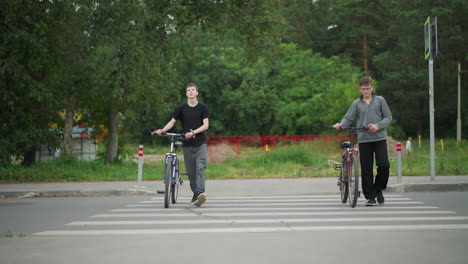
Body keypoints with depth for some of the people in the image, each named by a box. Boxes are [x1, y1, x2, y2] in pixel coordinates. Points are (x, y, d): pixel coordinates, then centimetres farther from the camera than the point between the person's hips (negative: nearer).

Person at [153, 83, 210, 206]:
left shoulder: (203, 107, 2)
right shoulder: (181, 108, 7)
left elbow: (206, 125, -5)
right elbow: (172, 122, 4)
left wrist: (193, 132, -20)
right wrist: (162, 130, -15)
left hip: (200, 143, -2)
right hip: (187, 144, 2)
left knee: (200, 168, -17)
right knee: (190, 171, 5)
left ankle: (200, 193, -28)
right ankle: (195, 194, 17)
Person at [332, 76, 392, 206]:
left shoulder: (380, 100, 7)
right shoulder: (357, 103, 9)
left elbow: (388, 117, 4)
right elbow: (348, 117, 3)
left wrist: (378, 126, -13)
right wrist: (341, 125, -18)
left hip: (380, 138, -1)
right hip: (364, 140, 1)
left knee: (384, 165, -11)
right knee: (366, 170, 0)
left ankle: (378, 189, 13)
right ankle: (370, 197, 8)